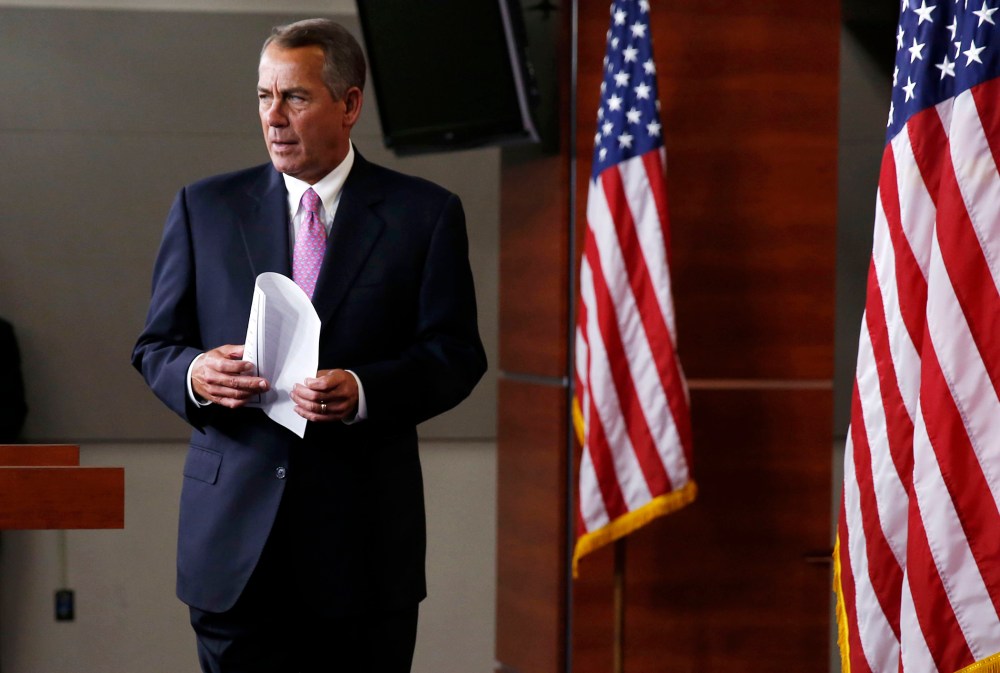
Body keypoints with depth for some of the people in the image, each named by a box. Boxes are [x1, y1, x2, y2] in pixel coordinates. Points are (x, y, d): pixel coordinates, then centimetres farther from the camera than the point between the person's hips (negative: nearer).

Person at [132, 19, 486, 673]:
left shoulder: (424, 213, 3)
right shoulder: (206, 207, 9)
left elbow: (456, 355, -1)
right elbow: (156, 344, 11)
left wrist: (362, 391, -18)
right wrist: (193, 374, -13)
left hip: (363, 541, -1)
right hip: (234, 532, 1)